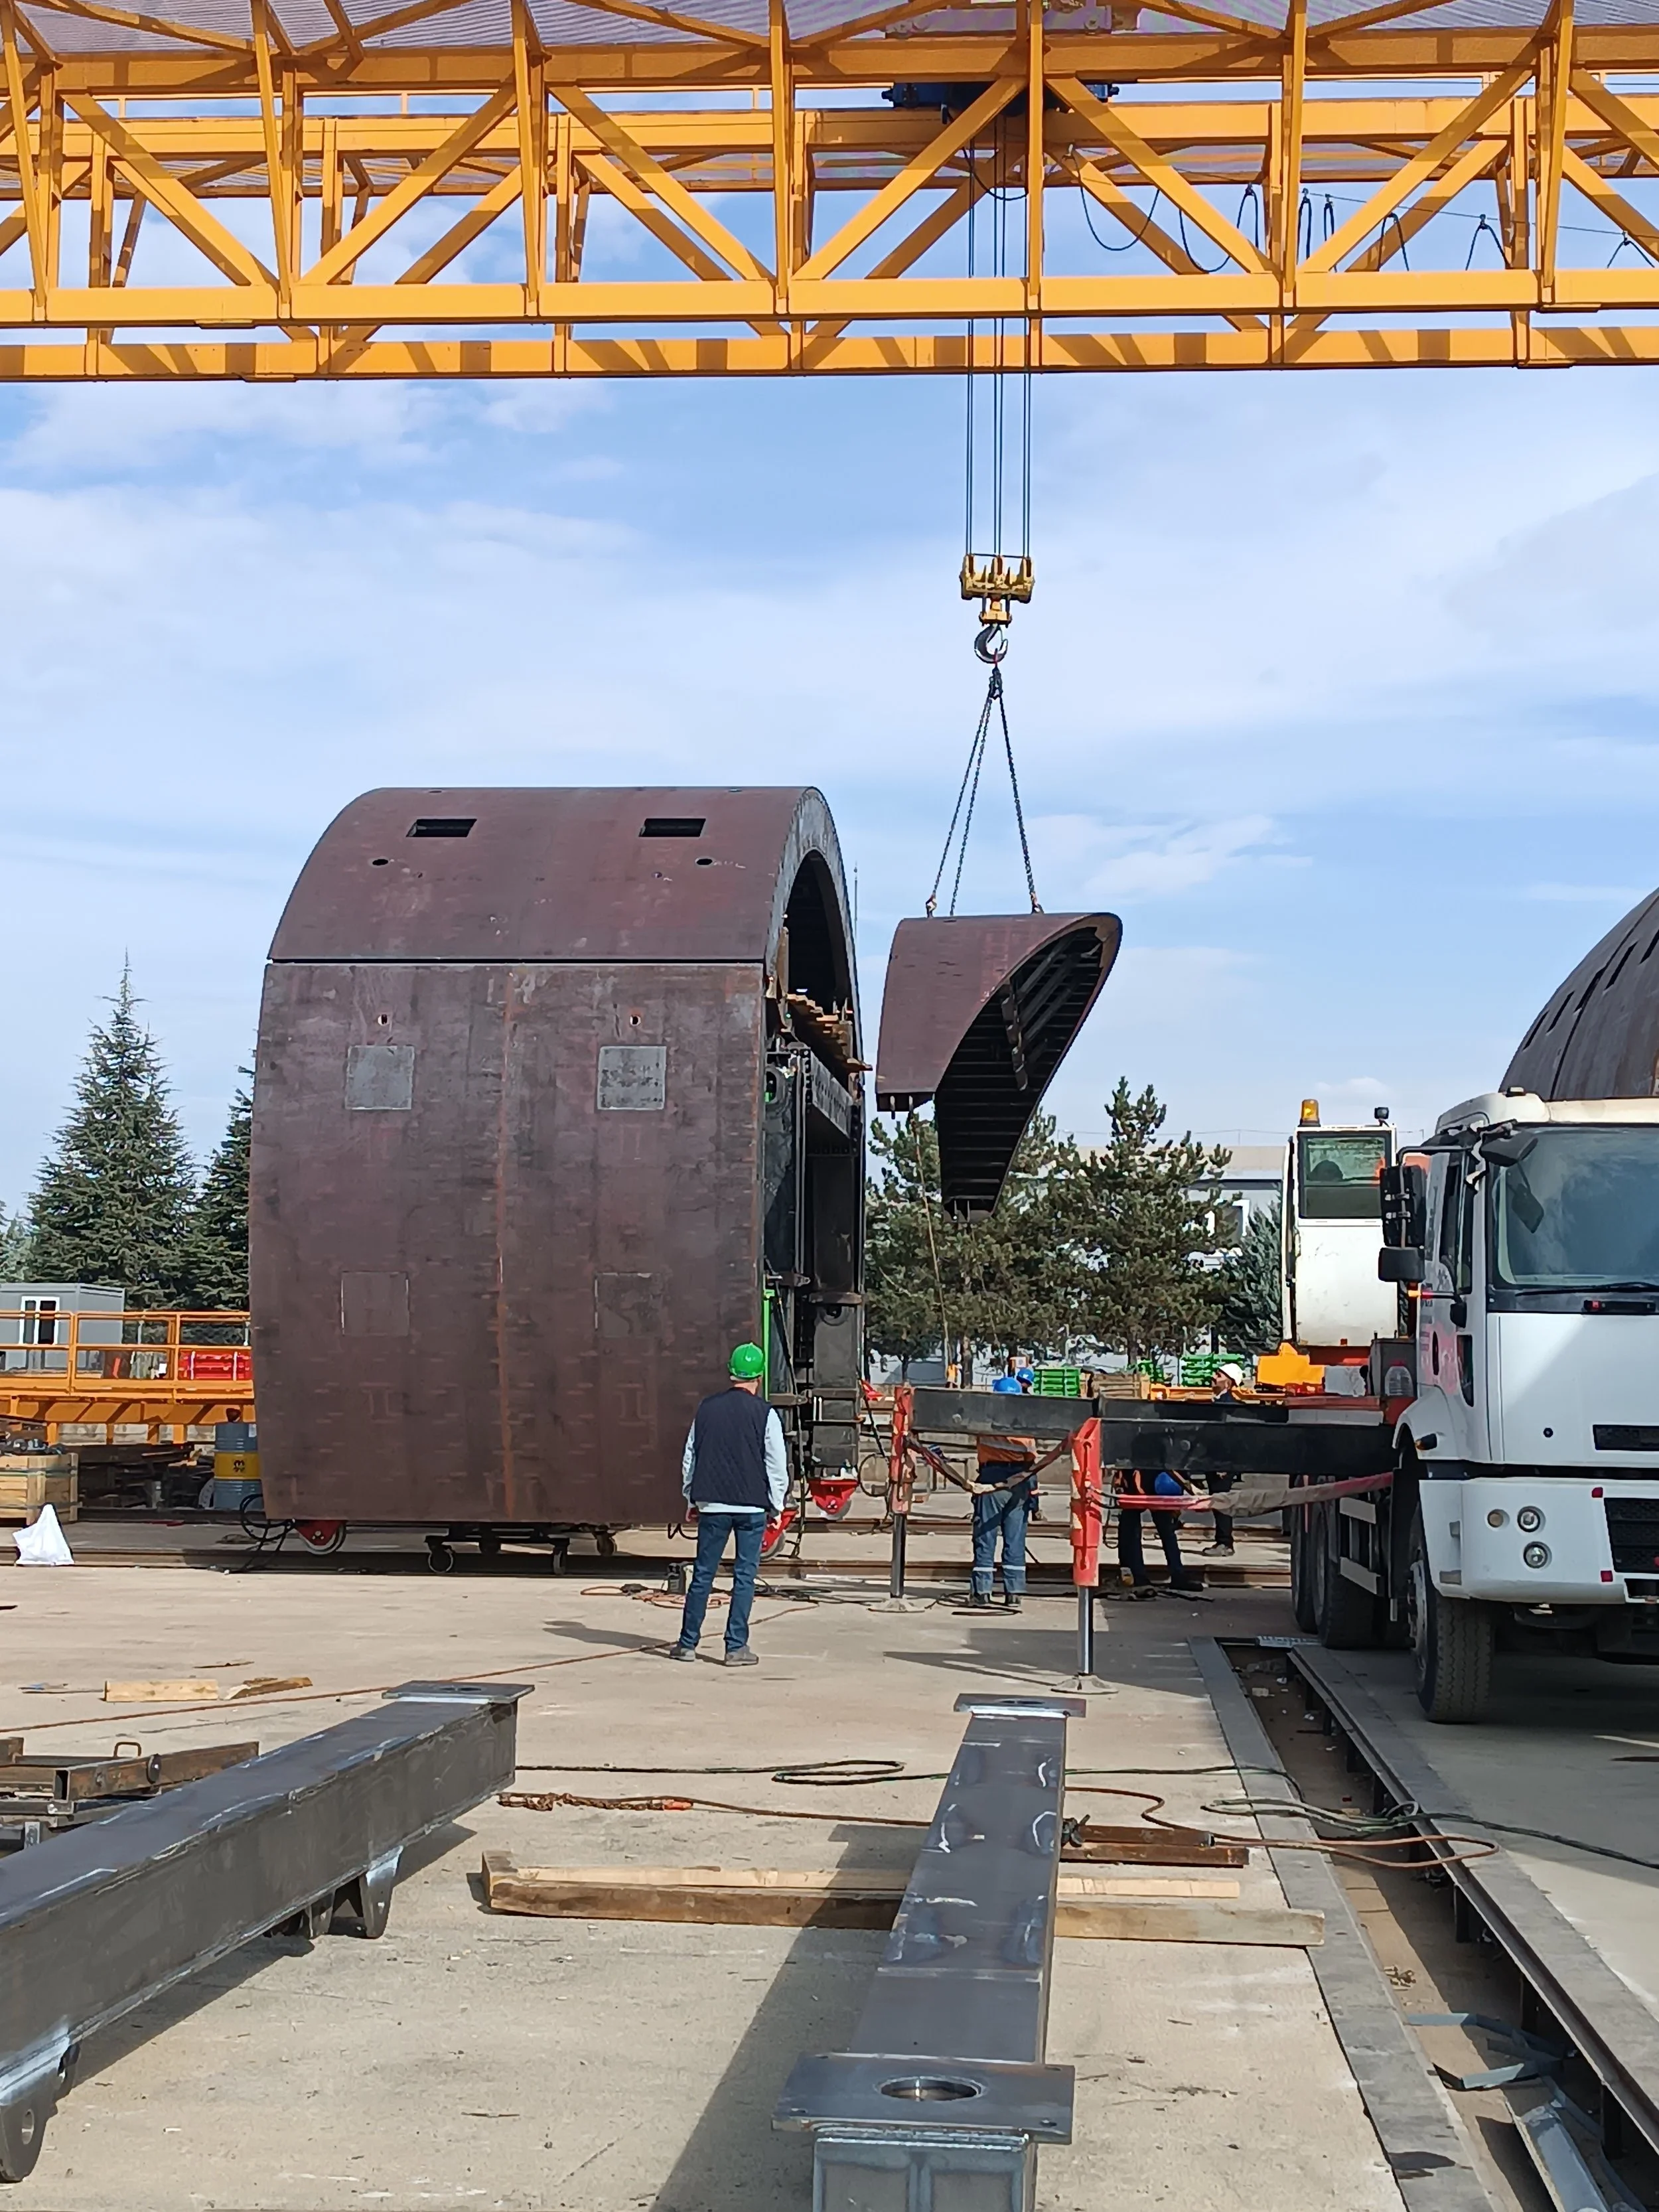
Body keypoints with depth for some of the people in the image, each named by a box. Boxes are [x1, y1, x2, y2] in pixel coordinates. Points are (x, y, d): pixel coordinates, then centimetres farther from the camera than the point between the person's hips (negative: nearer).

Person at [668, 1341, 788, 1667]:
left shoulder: (707, 1408, 5)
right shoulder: (764, 1413, -5)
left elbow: (690, 1458, 12)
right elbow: (778, 1465, -3)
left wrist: (692, 1500, 22)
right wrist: (776, 1506, 9)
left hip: (712, 1505, 3)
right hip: (752, 1507, -3)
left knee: (702, 1575, 9)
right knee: (744, 1576, 2)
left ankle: (688, 1643, 12)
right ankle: (736, 1647, 2)